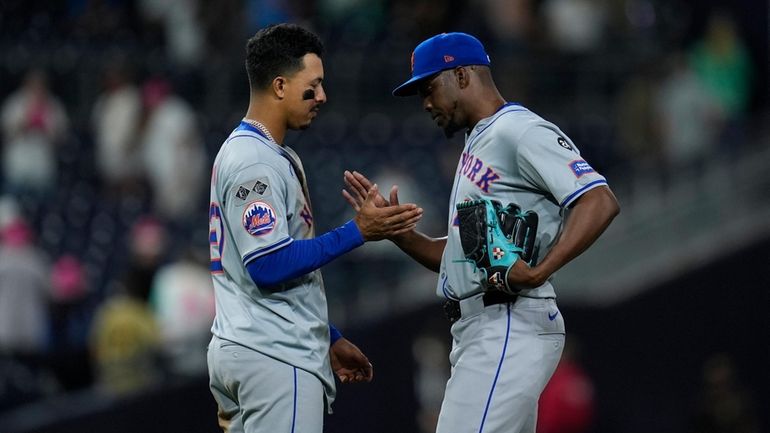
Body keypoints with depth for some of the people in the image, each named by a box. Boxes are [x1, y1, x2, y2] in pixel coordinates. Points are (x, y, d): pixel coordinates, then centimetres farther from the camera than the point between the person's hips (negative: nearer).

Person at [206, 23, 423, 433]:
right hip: (274, 357, -11)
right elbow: (269, 267, -22)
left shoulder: (278, 156, 18)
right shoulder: (255, 162, -15)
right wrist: (358, 232, -20)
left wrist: (330, 339, 24)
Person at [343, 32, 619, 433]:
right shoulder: (476, 146, 23)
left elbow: (600, 201, -20)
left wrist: (539, 271, -29)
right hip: (476, 332, 11)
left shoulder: (520, 131, -8)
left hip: (510, 329, -11)